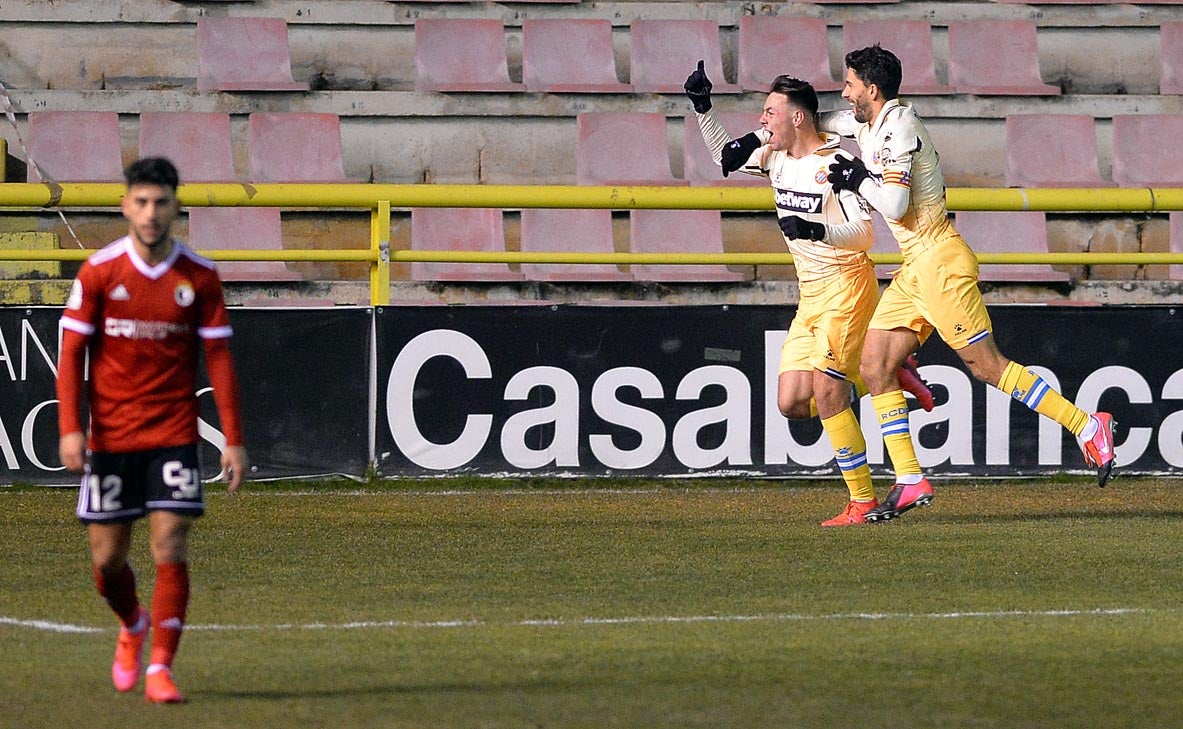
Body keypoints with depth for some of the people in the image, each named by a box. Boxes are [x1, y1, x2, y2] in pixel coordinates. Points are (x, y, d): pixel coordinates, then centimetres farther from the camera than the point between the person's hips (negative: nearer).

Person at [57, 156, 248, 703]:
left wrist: (234, 441, -2)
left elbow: (219, 360, 2)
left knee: (170, 547, -11)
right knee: (107, 557, 5)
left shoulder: (200, 277, -1)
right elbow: (71, 353, 0)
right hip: (110, 436, 1)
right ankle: (132, 626, 36)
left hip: (174, 435, 0)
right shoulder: (99, 271, -3)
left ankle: (160, 669, -7)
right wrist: (70, 428, -10)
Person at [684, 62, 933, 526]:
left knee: (827, 392, -17)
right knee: (792, 402, 1)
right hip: (811, 296, 8)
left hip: (846, 286, -8)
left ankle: (863, 500, -11)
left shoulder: (835, 164, -14)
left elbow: (864, 232, -20)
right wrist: (702, 106, 13)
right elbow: (725, 157, 25)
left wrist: (817, 230, -37)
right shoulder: (775, 157, 9)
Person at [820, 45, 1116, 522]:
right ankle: (909, 482, 2)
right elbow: (819, 122, 32)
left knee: (985, 364, -11)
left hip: (939, 262, -10)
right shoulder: (869, 123, 13)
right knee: (874, 367, 3)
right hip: (916, 268, 10)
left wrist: (857, 180, -10)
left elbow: (895, 203, -25)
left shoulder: (898, 129, -15)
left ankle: (1087, 426, -5)